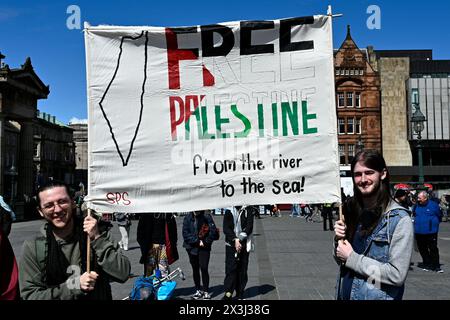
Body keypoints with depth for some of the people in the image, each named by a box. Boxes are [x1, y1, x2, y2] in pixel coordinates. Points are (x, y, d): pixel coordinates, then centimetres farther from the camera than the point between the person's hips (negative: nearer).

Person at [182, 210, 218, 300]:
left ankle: (206, 291, 5)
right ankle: (198, 290, 25)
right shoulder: (187, 218, -1)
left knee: (204, 268, -7)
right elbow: (185, 233, -5)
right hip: (191, 247, 3)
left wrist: (205, 242, -10)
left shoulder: (207, 217, -8)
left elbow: (213, 232, -8)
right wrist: (197, 241, -11)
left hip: (204, 248, -3)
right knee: (195, 269, 12)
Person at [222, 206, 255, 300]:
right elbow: (226, 228, -1)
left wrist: (239, 240, -12)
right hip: (231, 244, 0)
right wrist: (235, 239, -13)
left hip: (244, 244, 0)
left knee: (242, 269, 5)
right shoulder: (229, 210, 4)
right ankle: (228, 293, -3)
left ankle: (240, 294, 16)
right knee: (230, 268, -6)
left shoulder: (248, 209, -1)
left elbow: (249, 227, -5)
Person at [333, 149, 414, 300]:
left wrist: (352, 258, -19)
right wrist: (339, 240, -11)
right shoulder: (353, 210, -1)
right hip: (344, 293, 5)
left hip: (377, 295, -5)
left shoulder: (399, 219, -17)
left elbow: (397, 275, -22)